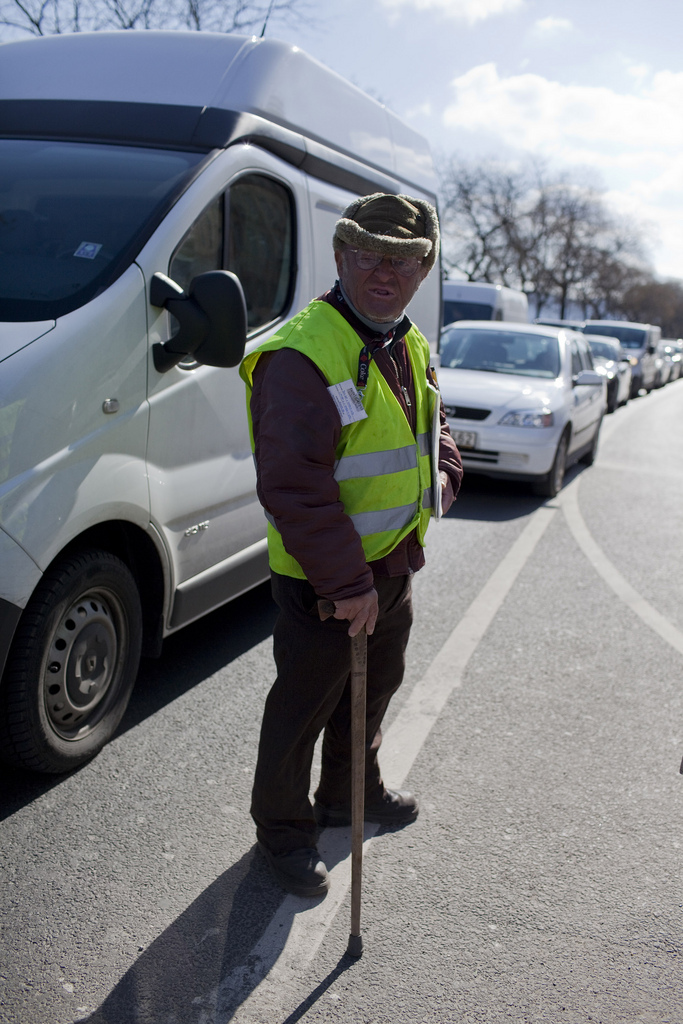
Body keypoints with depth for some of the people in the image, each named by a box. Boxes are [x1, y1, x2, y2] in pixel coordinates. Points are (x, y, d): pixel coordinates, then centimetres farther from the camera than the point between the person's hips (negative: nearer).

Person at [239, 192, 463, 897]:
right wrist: (348, 584, -27)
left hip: (395, 565, 9)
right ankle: (282, 829, 34)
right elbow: (293, 489, -29)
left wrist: (443, 475, 1)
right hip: (321, 582, -9)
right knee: (303, 708, 10)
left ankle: (352, 791, 52)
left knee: (374, 688, 26)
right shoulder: (300, 356, -24)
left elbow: (432, 425, 22)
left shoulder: (410, 346, 6)